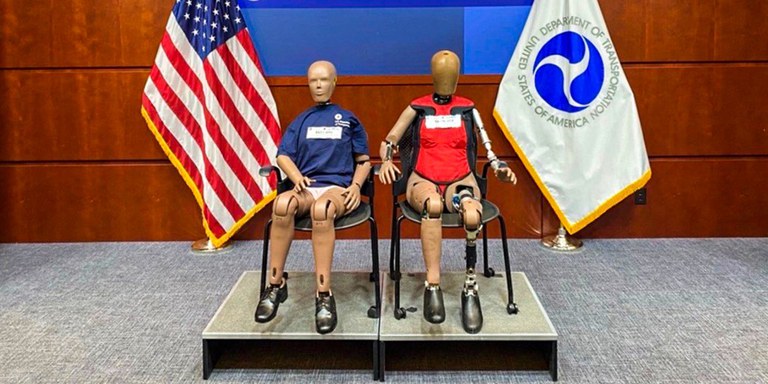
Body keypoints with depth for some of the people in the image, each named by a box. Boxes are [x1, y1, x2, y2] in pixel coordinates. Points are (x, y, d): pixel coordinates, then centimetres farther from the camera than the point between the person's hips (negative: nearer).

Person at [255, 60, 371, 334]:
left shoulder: (349, 119, 18)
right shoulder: (301, 121, 22)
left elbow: (364, 160, 15)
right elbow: (283, 156, 10)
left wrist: (356, 185, -5)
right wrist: (297, 177, -11)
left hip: (338, 188, -2)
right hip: (306, 187, 2)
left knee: (322, 208, -41)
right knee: (282, 203, -37)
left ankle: (324, 295, -42)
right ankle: (275, 285, -27)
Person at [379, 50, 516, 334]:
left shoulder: (467, 108, 18)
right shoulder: (417, 108, 16)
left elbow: (487, 146, 13)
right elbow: (388, 142, 13)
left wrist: (500, 168, -9)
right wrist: (386, 161, -10)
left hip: (460, 179, 1)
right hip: (423, 180, 0)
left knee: (472, 215, -37)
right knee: (433, 204, -40)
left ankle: (471, 288, -28)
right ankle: (433, 286, -39)